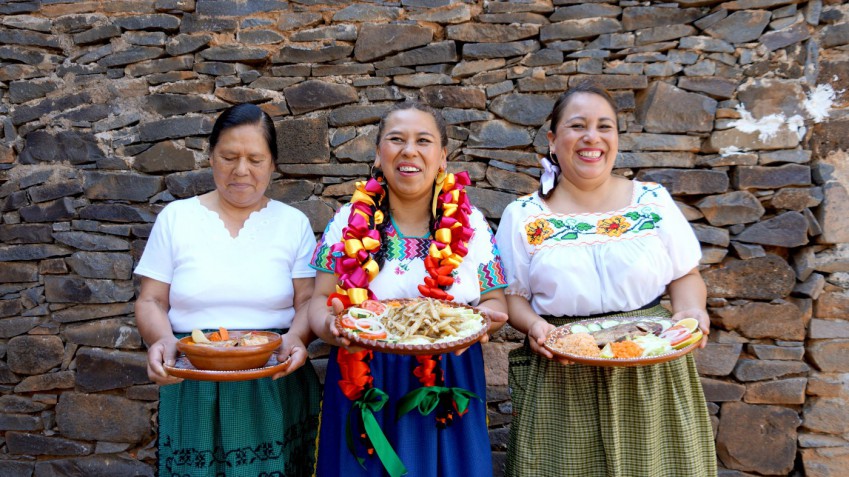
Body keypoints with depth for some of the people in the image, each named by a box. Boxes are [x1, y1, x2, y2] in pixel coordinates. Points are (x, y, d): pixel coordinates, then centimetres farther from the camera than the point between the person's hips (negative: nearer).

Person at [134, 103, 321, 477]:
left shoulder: (293, 223, 4)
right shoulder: (175, 217, 5)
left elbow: (308, 300, 0)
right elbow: (151, 301, 4)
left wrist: (297, 337, -20)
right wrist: (161, 340, -16)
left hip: (274, 388, 0)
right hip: (192, 389, 1)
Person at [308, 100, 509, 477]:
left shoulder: (472, 225, 0)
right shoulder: (349, 222, 0)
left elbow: (495, 301, 5)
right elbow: (320, 301, 0)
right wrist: (331, 326, -21)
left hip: (448, 389, 1)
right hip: (365, 387, 0)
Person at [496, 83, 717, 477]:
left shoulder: (654, 201, 4)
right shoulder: (523, 216, 0)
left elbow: (685, 276, 8)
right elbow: (512, 295, 2)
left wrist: (691, 310, -12)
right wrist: (534, 325, -17)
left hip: (652, 375, 2)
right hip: (561, 380, -1)